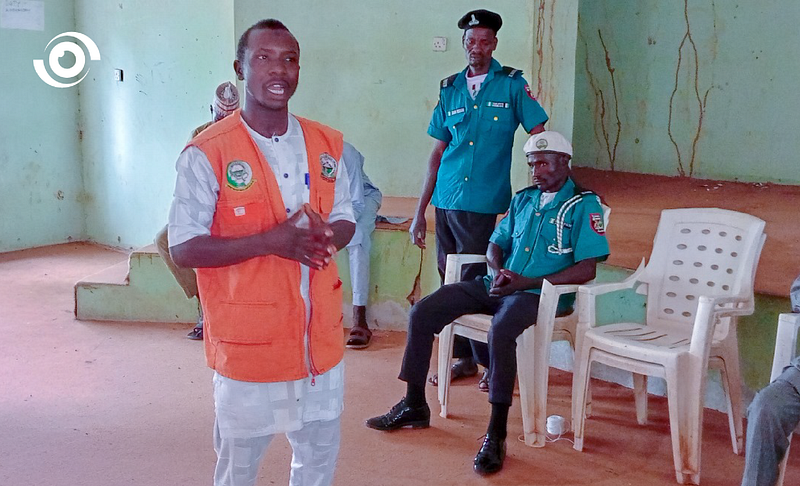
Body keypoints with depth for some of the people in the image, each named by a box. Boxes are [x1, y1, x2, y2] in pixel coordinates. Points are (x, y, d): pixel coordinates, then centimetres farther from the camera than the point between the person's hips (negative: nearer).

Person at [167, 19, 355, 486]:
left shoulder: (326, 145, 4)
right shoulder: (207, 153, -11)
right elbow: (184, 248, -13)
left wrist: (325, 237, -13)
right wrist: (271, 241, -24)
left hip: (320, 334, 5)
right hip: (248, 341, -4)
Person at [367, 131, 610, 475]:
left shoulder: (584, 205, -2)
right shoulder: (523, 199, 18)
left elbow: (586, 270, -11)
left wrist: (527, 282, -17)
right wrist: (499, 272, -3)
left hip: (540, 293, -7)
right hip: (499, 285, 7)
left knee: (500, 331, -39)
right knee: (422, 312, -7)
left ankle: (496, 435, -29)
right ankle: (414, 405, 5)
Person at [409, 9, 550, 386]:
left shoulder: (512, 85, 0)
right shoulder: (450, 89, 10)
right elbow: (438, 152, 12)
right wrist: (420, 211, 10)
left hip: (483, 203, -4)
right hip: (445, 201, 4)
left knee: (475, 282, -3)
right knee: (450, 280, 10)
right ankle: (464, 357, 24)